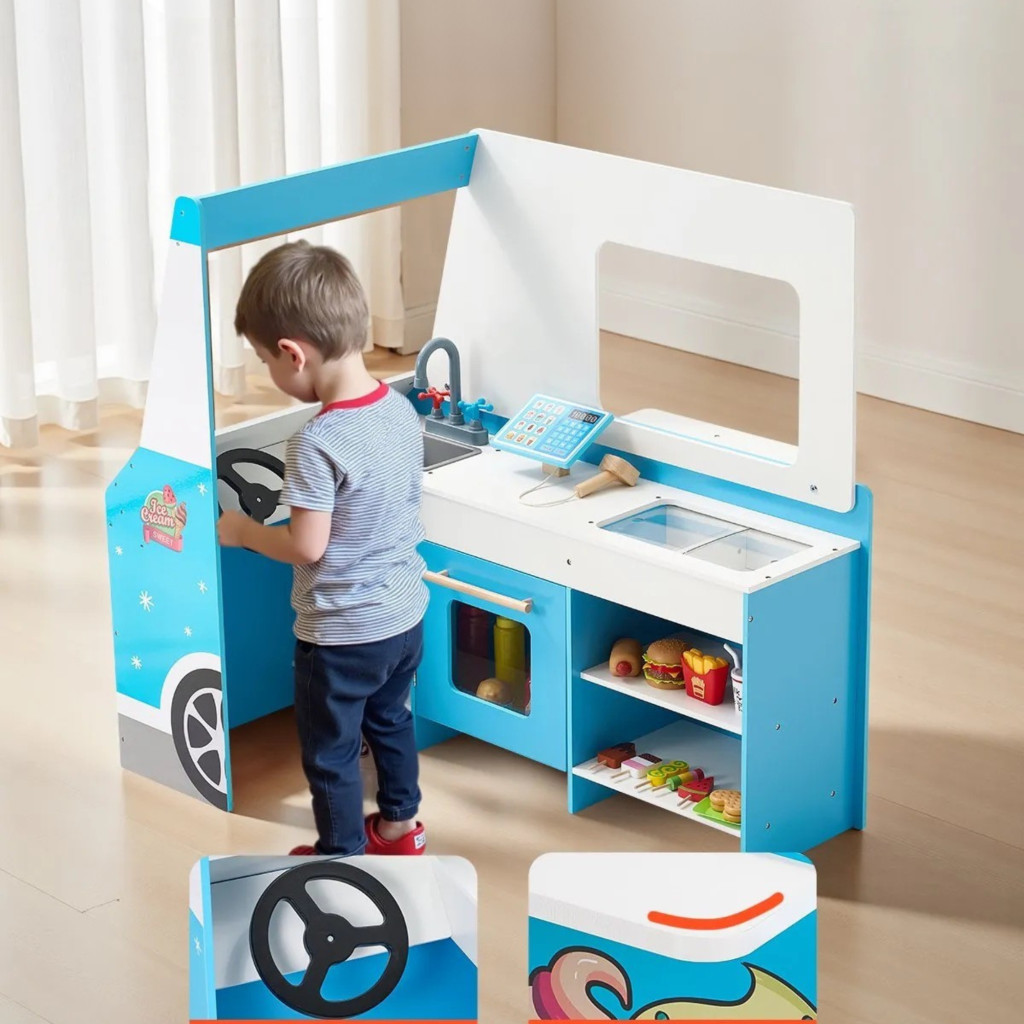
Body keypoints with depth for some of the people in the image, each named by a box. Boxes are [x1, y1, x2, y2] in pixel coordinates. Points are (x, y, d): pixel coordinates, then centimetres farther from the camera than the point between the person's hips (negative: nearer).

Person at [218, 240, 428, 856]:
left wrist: (243, 532, -7)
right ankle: (400, 824, 45)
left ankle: (343, 858, 27)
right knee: (391, 721, 29)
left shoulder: (318, 444, -29)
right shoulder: (402, 410, -5)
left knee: (330, 751, 13)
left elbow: (307, 547, -24)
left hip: (342, 633, -8)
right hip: (407, 615, 8)